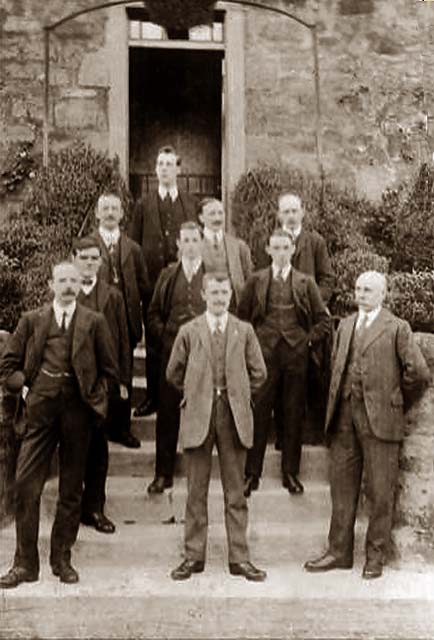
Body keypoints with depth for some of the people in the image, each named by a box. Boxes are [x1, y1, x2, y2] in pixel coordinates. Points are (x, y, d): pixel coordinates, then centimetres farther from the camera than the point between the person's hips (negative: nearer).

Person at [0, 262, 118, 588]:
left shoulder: (94, 322, 7)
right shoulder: (32, 320, 9)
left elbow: (109, 370, 10)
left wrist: (95, 396, 1)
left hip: (77, 407, 0)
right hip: (41, 407, 0)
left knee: (72, 488, 7)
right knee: (26, 484, -3)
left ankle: (62, 558, 21)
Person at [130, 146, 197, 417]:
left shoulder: (192, 203, 9)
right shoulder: (144, 204, 7)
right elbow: (134, 244, 6)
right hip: (153, 280, 0)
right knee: (154, 342, 6)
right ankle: (153, 396, 14)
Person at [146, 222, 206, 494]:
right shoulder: (167, 275, 11)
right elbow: (154, 313, 14)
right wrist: (165, 335, 0)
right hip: (172, 351, 2)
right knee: (167, 414, 3)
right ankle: (163, 473, 12)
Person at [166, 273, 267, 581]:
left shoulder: (244, 331, 5)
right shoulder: (189, 332, 3)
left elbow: (258, 373, 11)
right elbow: (174, 373, 11)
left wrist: (238, 396, 9)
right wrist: (197, 394, 9)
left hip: (235, 417, 1)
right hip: (198, 417, 0)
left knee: (235, 492, 6)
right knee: (196, 492, 6)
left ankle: (239, 558, 14)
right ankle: (194, 556, 16)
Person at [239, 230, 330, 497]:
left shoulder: (306, 283, 8)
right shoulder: (256, 281, 6)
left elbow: (322, 319, 10)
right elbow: (243, 315, 9)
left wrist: (309, 341, 1)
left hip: (296, 354, 1)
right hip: (264, 353, -1)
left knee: (294, 414, 6)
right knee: (258, 413, 0)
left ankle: (291, 473, 18)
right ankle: (252, 473, 10)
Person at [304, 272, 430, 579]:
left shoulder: (397, 328, -3)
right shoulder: (345, 326, 16)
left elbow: (418, 372, -7)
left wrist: (395, 398, 2)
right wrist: (336, 402, 13)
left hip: (379, 419, -5)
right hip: (344, 417, 5)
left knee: (380, 491, 2)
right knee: (342, 487, 11)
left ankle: (376, 556, 15)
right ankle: (339, 551, 21)